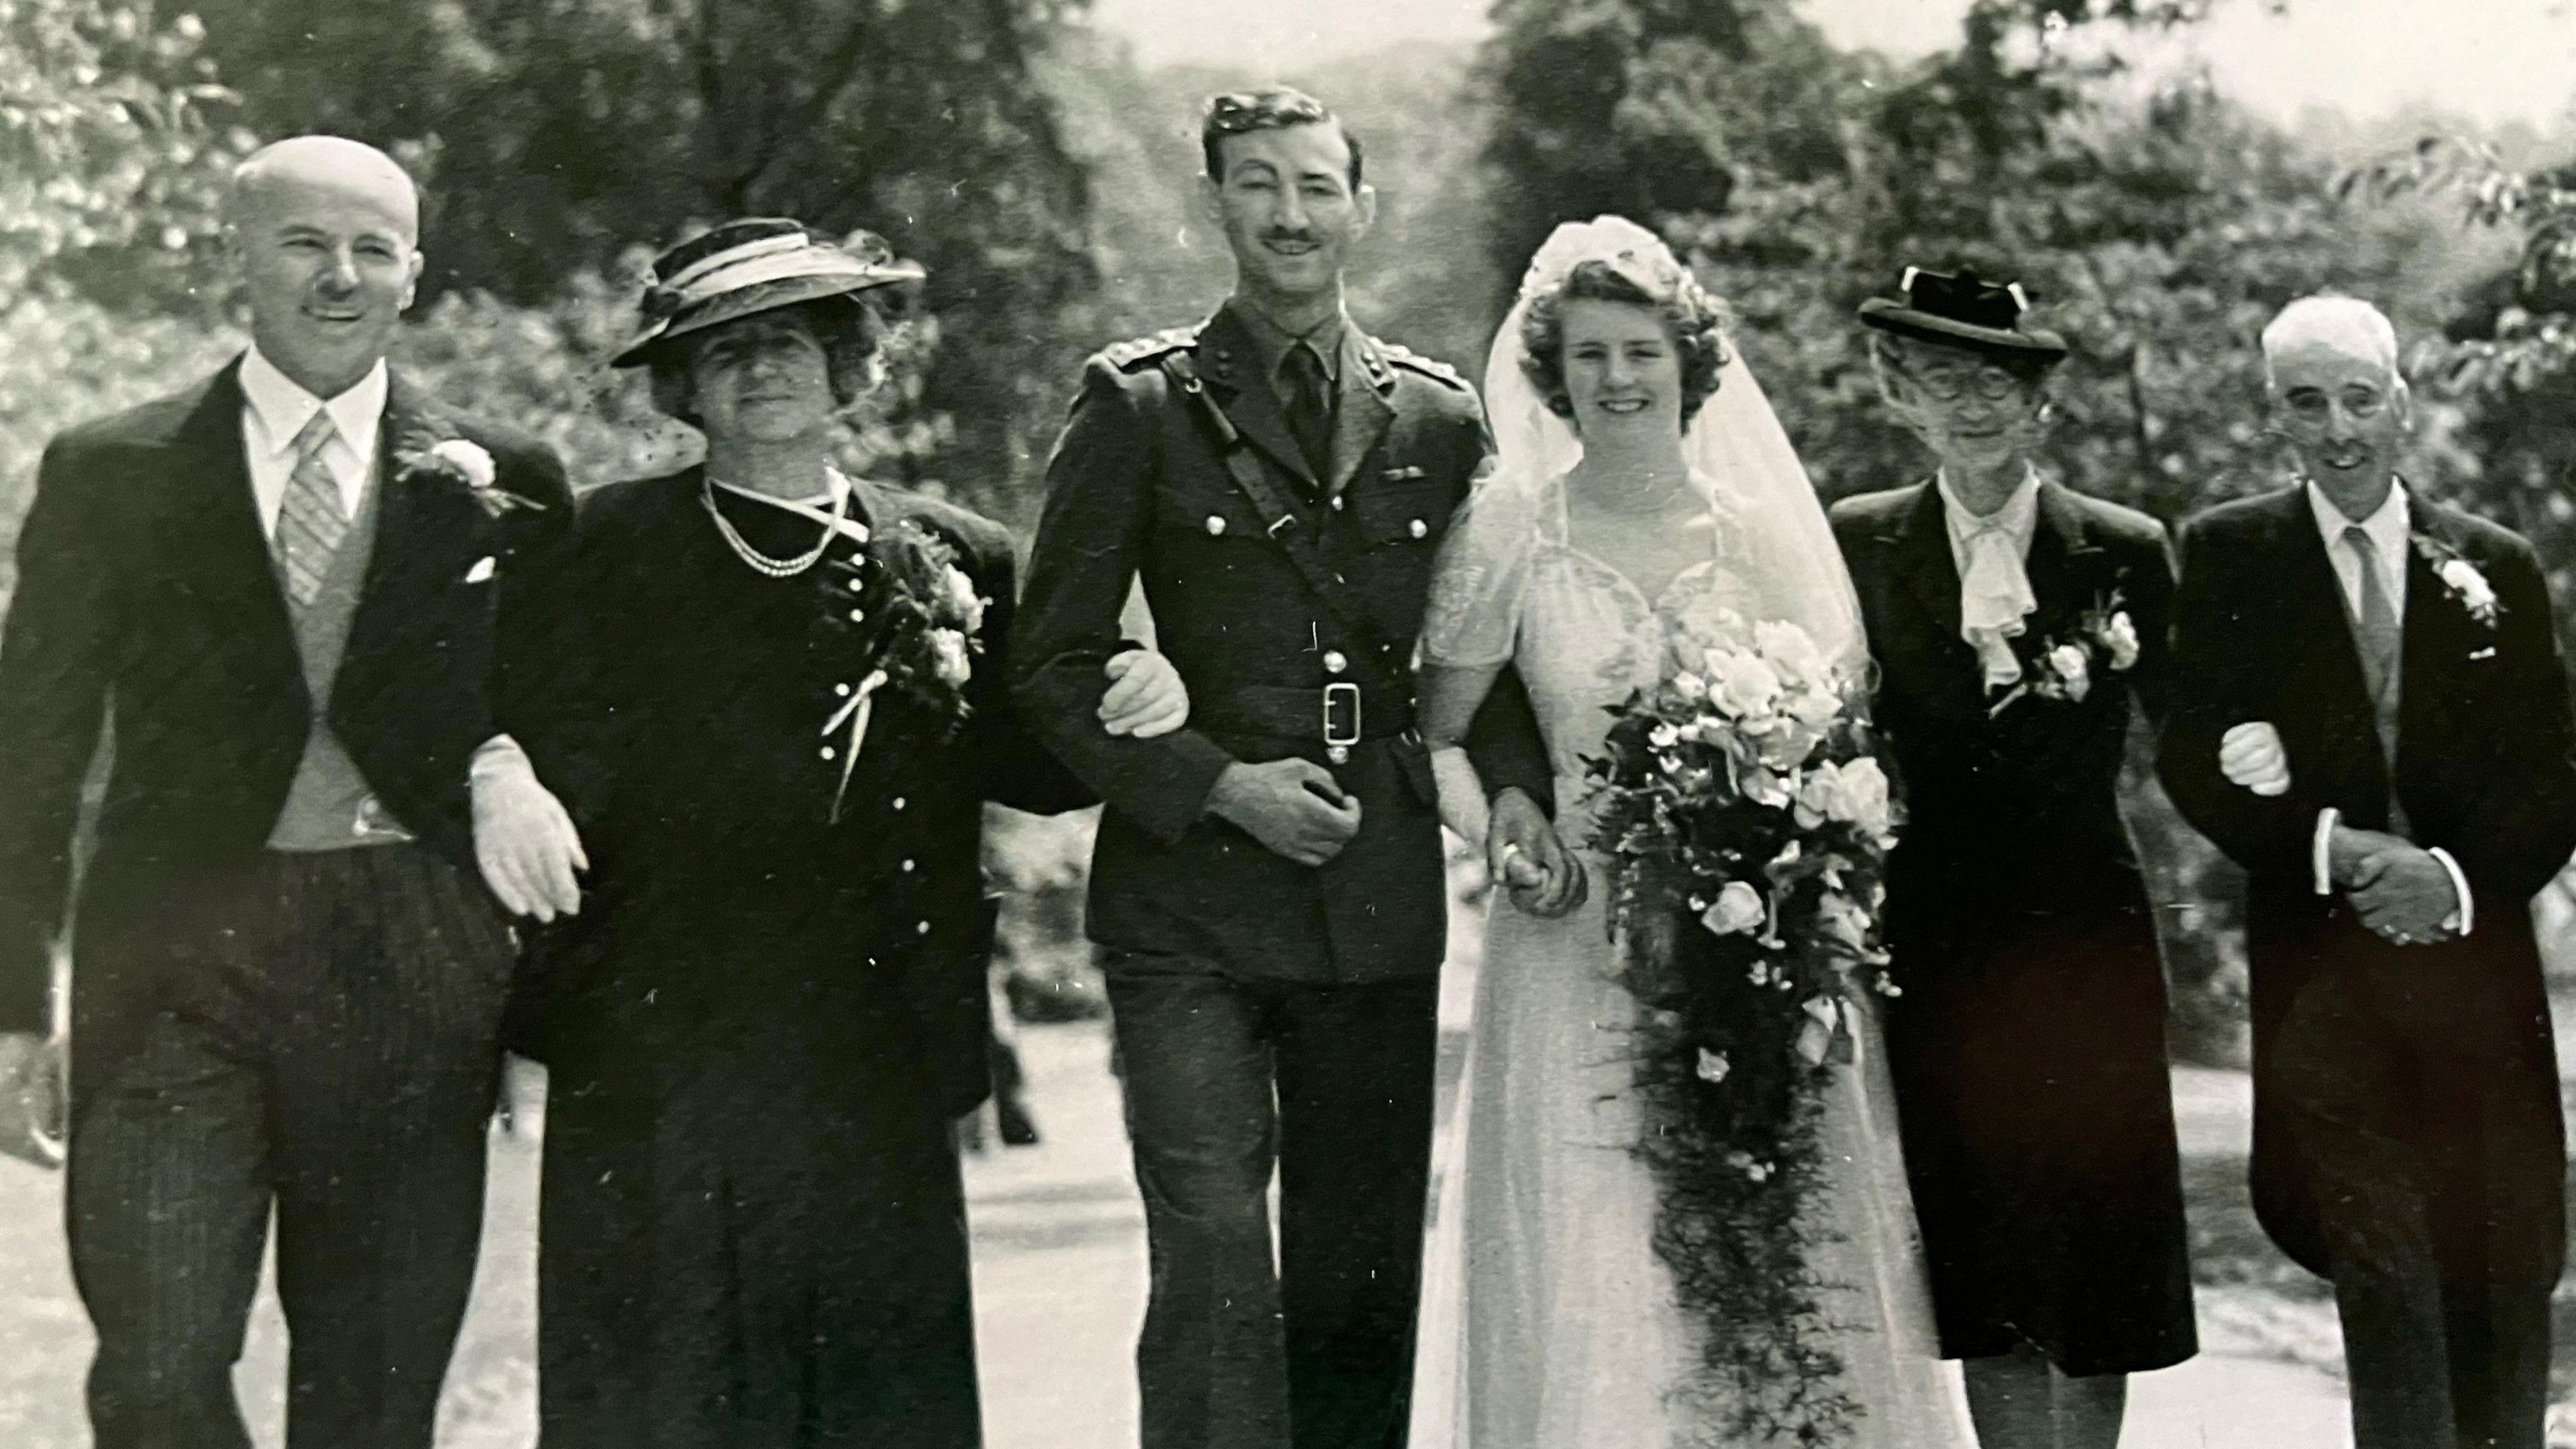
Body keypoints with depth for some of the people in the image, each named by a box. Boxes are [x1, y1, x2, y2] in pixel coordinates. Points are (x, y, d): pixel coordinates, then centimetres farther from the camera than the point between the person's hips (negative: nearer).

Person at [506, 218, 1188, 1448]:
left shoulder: (953, 559, 12)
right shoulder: (614, 548, 4)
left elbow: (1024, 769, 17)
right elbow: (562, 762, 1)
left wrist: (1127, 714, 0)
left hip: (878, 1080, 3)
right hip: (659, 1061, -2)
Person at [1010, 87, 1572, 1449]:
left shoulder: (1436, 415, 10)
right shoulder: (1140, 402, 0)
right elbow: (1055, 662, -1)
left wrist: (1513, 785, -1)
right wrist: (1220, 785, -11)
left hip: (1378, 898, 4)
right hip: (1192, 899, -3)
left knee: (1364, 1271, 10)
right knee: (1214, 1268, -10)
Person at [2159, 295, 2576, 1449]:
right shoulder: (2228, 556, 4)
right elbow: (2192, 761, -2)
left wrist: (2461, 876, -12)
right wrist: (2329, 848, -16)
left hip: (2477, 956, 2)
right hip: (2320, 966, -2)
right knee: (2383, 1280, -8)